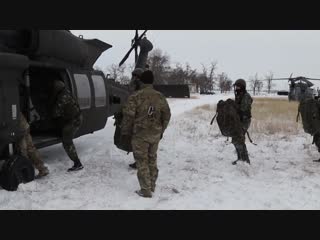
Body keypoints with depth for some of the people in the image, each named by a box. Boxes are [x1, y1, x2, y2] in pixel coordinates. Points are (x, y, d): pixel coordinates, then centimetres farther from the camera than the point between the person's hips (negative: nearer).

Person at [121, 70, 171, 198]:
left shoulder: (135, 97, -14)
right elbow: (167, 115, 6)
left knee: (142, 162, 4)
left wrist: (125, 132, 2)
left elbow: (128, 116, -13)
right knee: (152, 159, 19)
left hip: (140, 134, -5)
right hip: (155, 134, 5)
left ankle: (146, 190, 8)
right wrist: (161, 131, 18)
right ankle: (152, 186, 30)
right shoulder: (160, 97, 1)